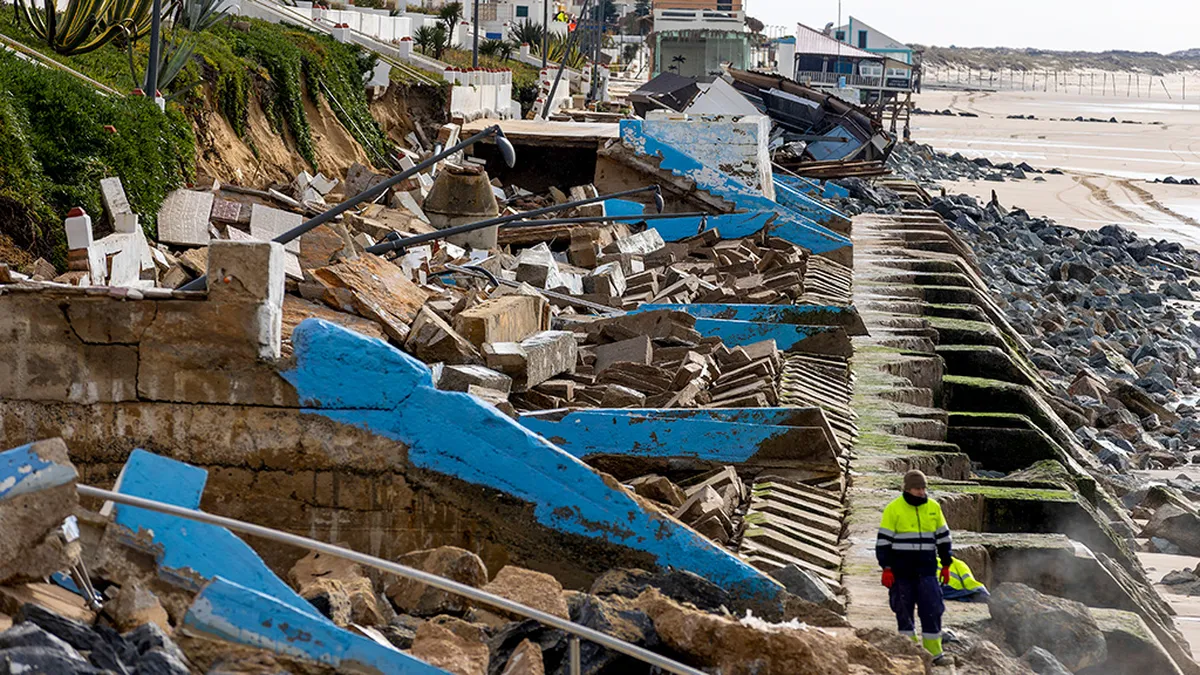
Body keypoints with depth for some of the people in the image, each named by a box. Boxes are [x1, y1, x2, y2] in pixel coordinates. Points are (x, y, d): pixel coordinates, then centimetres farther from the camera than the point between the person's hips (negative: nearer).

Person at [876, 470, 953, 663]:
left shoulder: (933, 508, 7)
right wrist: (886, 568, -9)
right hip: (901, 570, -2)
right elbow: (883, 540, -4)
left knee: (931, 608, -5)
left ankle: (933, 650, 2)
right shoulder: (893, 509, -5)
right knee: (904, 609, 5)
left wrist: (946, 565, 12)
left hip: (926, 569, 2)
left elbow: (943, 537, 15)